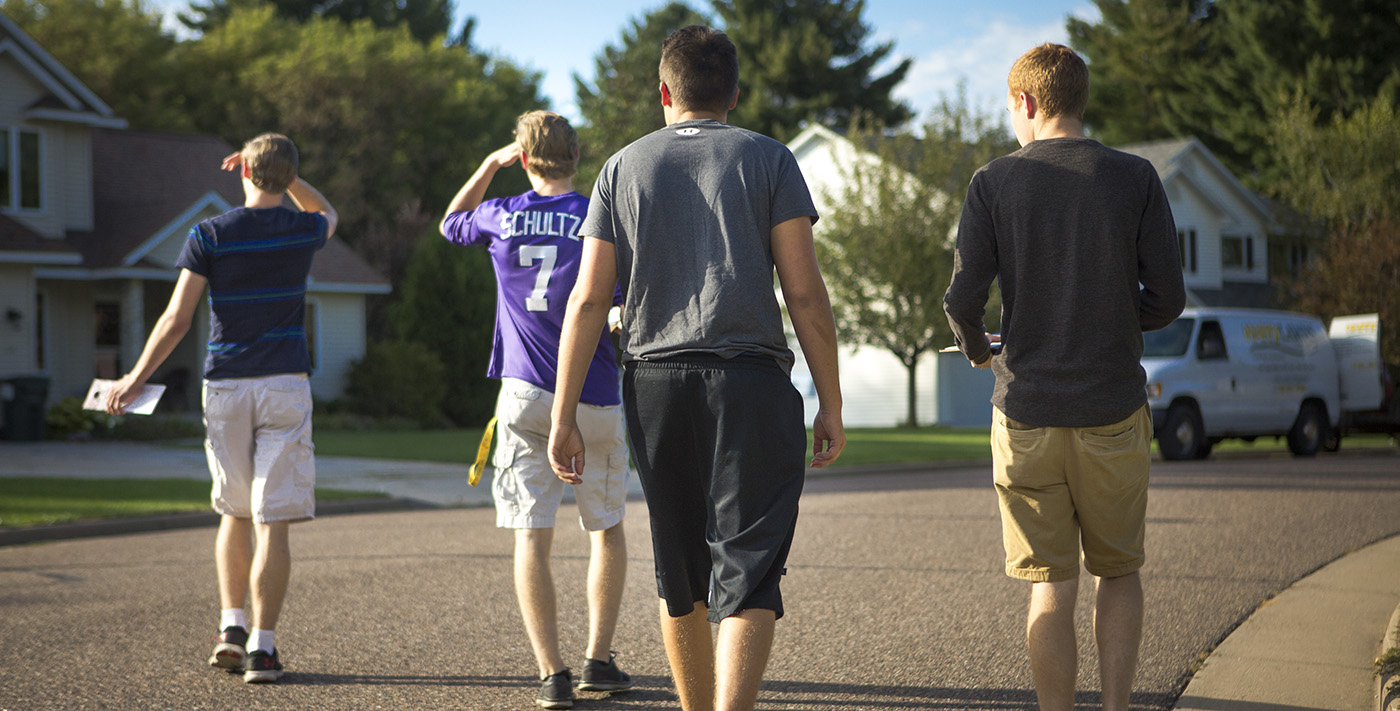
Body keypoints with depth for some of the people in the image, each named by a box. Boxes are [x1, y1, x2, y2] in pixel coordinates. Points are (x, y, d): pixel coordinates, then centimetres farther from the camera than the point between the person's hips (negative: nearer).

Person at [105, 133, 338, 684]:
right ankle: (261, 647, -7)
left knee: (235, 513, 17)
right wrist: (284, 175, 23)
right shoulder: (302, 230, 2)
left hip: (225, 387, 1)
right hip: (284, 386, -1)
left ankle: (231, 628, 9)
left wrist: (136, 379, 4)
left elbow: (176, 320, -6)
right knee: (272, 520, -3)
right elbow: (326, 213, 29)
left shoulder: (209, 236, -3)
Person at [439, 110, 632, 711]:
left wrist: (489, 164, 28)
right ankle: (599, 661, 15)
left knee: (532, 536, 1)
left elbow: (451, 223, 26)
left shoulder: (502, 217, 2)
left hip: (526, 397, 1)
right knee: (607, 530, 16)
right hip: (597, 401, 0)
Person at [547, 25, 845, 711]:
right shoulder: (768, 159, 6)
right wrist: (831, 403, 2)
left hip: (654, 383, 3)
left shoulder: (624, 167, 12)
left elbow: (587, 301, 5)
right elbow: (805, 293, -3)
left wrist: (564, 416, 6)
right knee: (747, 576, -7)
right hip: (750, 379, -3)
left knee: (680, 577, 16)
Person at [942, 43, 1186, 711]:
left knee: (1051, 583, 4)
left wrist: (979, 352, 14)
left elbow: (962, 299, -7)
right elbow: (1168, 298, -2)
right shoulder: (1135, 179, -1)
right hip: (1114, 411, 1)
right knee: (1118, 570, 16)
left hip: (1027, 411, 0)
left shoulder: (994, 184, -2)